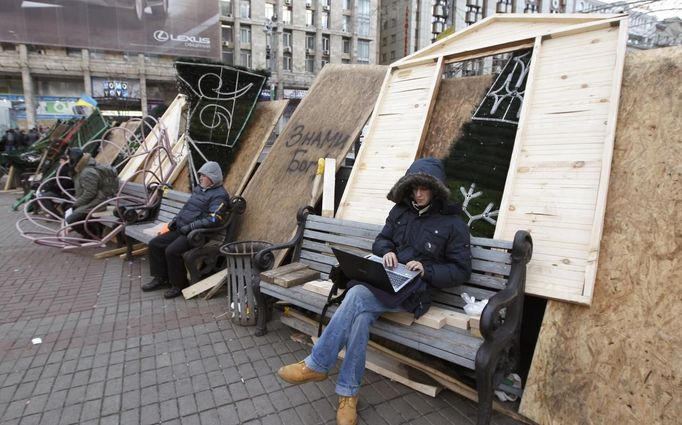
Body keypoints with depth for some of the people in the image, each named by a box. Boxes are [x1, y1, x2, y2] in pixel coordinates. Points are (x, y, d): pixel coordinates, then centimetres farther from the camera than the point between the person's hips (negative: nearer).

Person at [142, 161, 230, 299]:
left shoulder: (219, 195, -13)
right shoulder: (199, 189, 15)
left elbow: (214, 220, -23)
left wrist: (190, 226, -22)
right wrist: (176, 219, 12)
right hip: (181, 229, 9)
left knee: (172, 251, -26)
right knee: (154, 244, 4)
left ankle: (179, 285, -6)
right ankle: (160, 278, 14)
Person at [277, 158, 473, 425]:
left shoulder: (453, 224, -1)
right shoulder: (401, 210, 11)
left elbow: (461, 271, -1)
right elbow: (381, 240, 18)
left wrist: (426, 270, -16)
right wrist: (386, 251, -7)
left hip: (412, 291, -4)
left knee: (357, 296, -32)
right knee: (361, 315, -30)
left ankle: (316, 365, -19)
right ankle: (348, 393, -16)